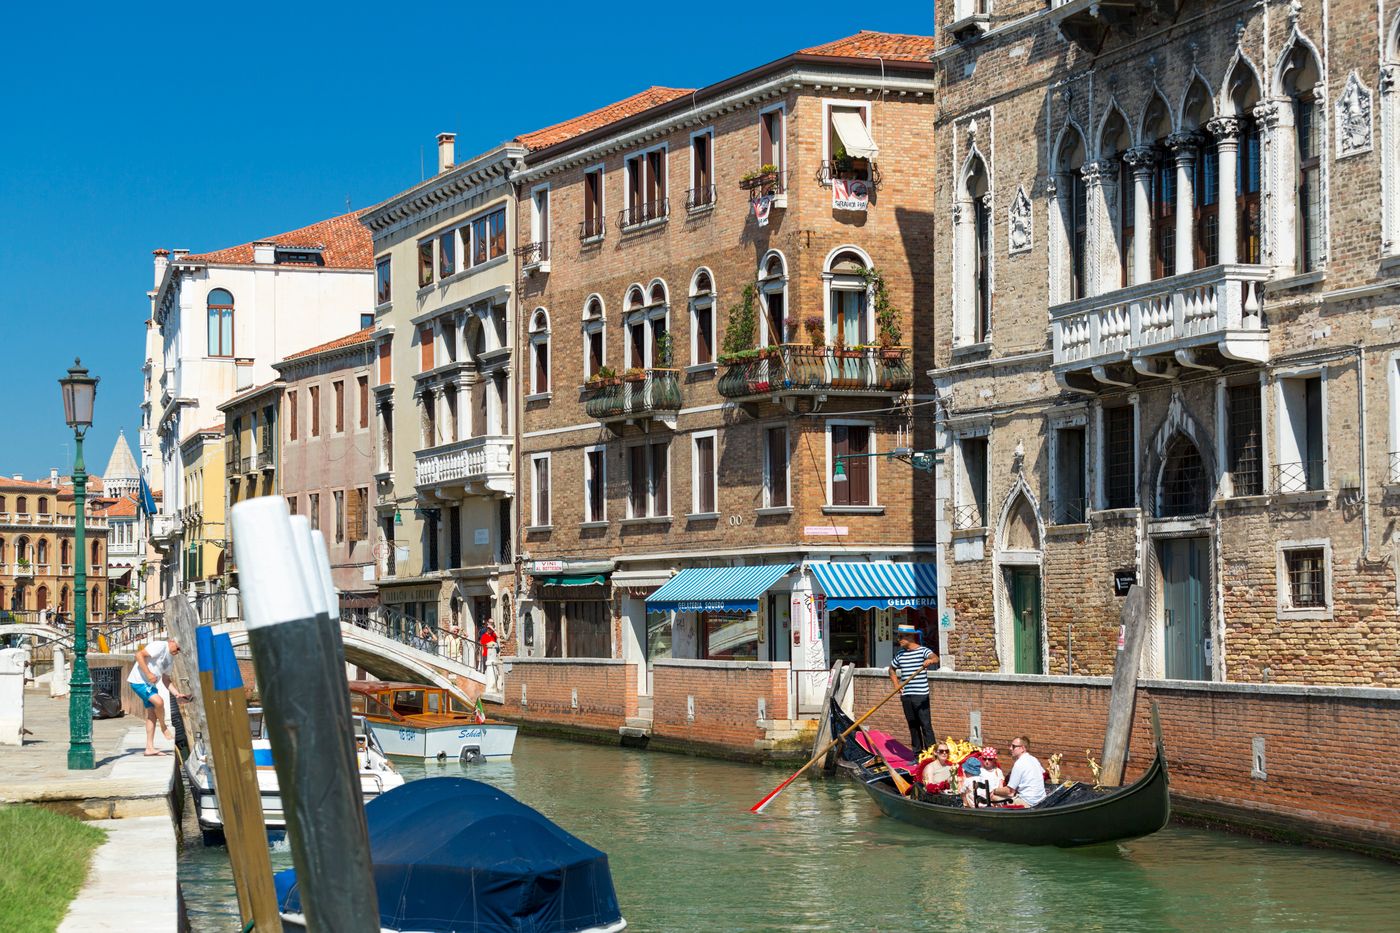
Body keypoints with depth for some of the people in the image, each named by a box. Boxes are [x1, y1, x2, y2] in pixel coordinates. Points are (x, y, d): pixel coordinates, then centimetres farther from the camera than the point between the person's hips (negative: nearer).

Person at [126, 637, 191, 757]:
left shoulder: (171, 658, 14)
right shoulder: (160, 646, -16)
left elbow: (166, 679, 20)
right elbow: (139, 655, -24)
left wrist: (176, 694, 9)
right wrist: (148, 674, -27)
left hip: (150, 684, 10)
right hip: (139, 681, -10)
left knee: (152, 714, 4)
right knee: (159, 701, -26)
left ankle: (150, 748, 6)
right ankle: (164, 728, -3)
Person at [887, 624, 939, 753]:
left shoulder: (922, 651, -5)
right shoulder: (900, 654, 12)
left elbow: (935, 658, -25)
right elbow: (892, 670, 28)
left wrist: (930, 660, -49)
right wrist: (897, 686, 14)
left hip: (921, 695, -6)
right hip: (906, 695, 6)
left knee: (925, 724, -8)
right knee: (912, 725, 10)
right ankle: (917, 753, 16)